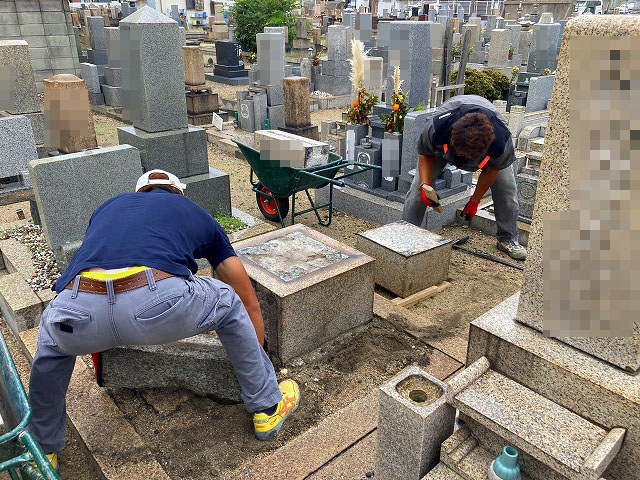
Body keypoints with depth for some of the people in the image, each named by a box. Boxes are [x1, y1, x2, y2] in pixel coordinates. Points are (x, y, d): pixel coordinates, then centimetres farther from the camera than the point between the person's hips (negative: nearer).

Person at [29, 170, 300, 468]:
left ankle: (44, 450, 51)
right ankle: (267, 408, 39)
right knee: (230, 305, 28)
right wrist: (257, 357, 51)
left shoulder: (110, 205, 37)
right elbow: (249, 303, 35)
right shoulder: (195, 212, 31)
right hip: (160, 304, -3)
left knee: (53, 336, 40)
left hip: (81, 311, 4)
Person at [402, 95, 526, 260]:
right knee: (418, 186, -11)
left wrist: (475, 201, -8)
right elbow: (425, 154, -20)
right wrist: (425, 185, -33)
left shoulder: (502, 140, -41)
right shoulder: (435, 127, -45)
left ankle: (508, 239, 12)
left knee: (507, 186, -8)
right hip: (445, 141, 0)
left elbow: (492, 169, -18)